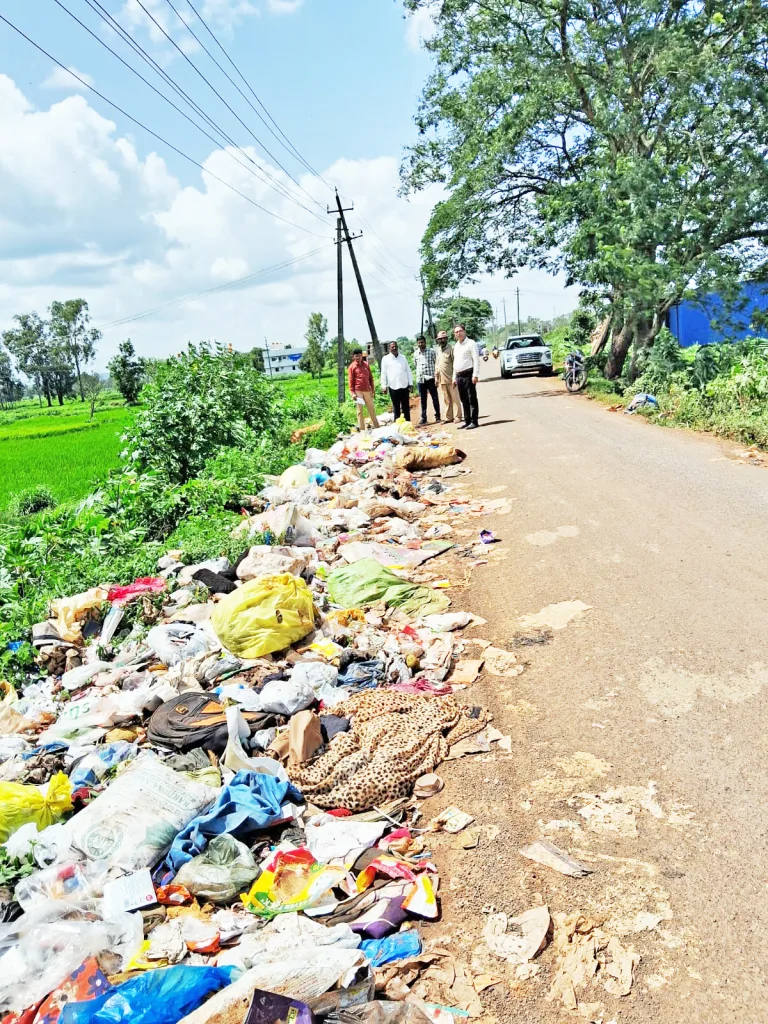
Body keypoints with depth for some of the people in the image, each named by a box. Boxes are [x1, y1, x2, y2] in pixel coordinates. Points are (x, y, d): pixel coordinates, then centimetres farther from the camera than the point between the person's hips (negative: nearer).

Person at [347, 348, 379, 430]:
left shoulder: (366, 364, 11)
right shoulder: (352, 366, -1)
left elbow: (371, 377, 15)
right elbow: (351, 381, -4)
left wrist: (372, 389, 11)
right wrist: (352, 393, -11)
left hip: (367, 391, 4)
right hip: (358, 391, -4)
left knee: (372, 410, 11)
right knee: (360, 411, -1)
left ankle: (377, 427, 20)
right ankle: (362, 430, 3)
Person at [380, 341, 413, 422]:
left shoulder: (403, 357, 11)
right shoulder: (386, 359, 3)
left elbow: (408, 371, 12)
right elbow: (383, 373, 2)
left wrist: (411, 383, 6)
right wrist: (384, 386, -4)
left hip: (404, 386, 3)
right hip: (393, 387, -2)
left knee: (406, 407, 7)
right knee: (396, 407, 3)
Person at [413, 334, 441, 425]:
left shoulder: (432, 351, 1)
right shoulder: (415, 354, 10)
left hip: (430, 378, -3)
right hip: (420, 379, 3)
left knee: (435, 398, 1)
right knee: (423, 400, 6)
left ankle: (437, 417, 9)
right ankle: (423, 418, 10)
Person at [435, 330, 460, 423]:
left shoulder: (450, 349, -6)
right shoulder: (438, 351, 13)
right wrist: (436, 378, 13)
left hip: (450, 379, -6)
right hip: (442, 380, 6)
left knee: (455, 398, 1)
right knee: (446, 400, 10)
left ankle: (458, 416, 7)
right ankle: (449, 417, 15)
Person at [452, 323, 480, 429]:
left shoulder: (470, 343, -4)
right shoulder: (456, 346, 18)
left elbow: (476, 360, -10)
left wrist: (475, 375, -18)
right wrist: (454, 377, 18)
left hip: (468, 375, -7)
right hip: (459, 376, 7)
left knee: (472, 399, -5)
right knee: (464, 400, 10)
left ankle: (474, 421, -3)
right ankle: (467, 421, 15)